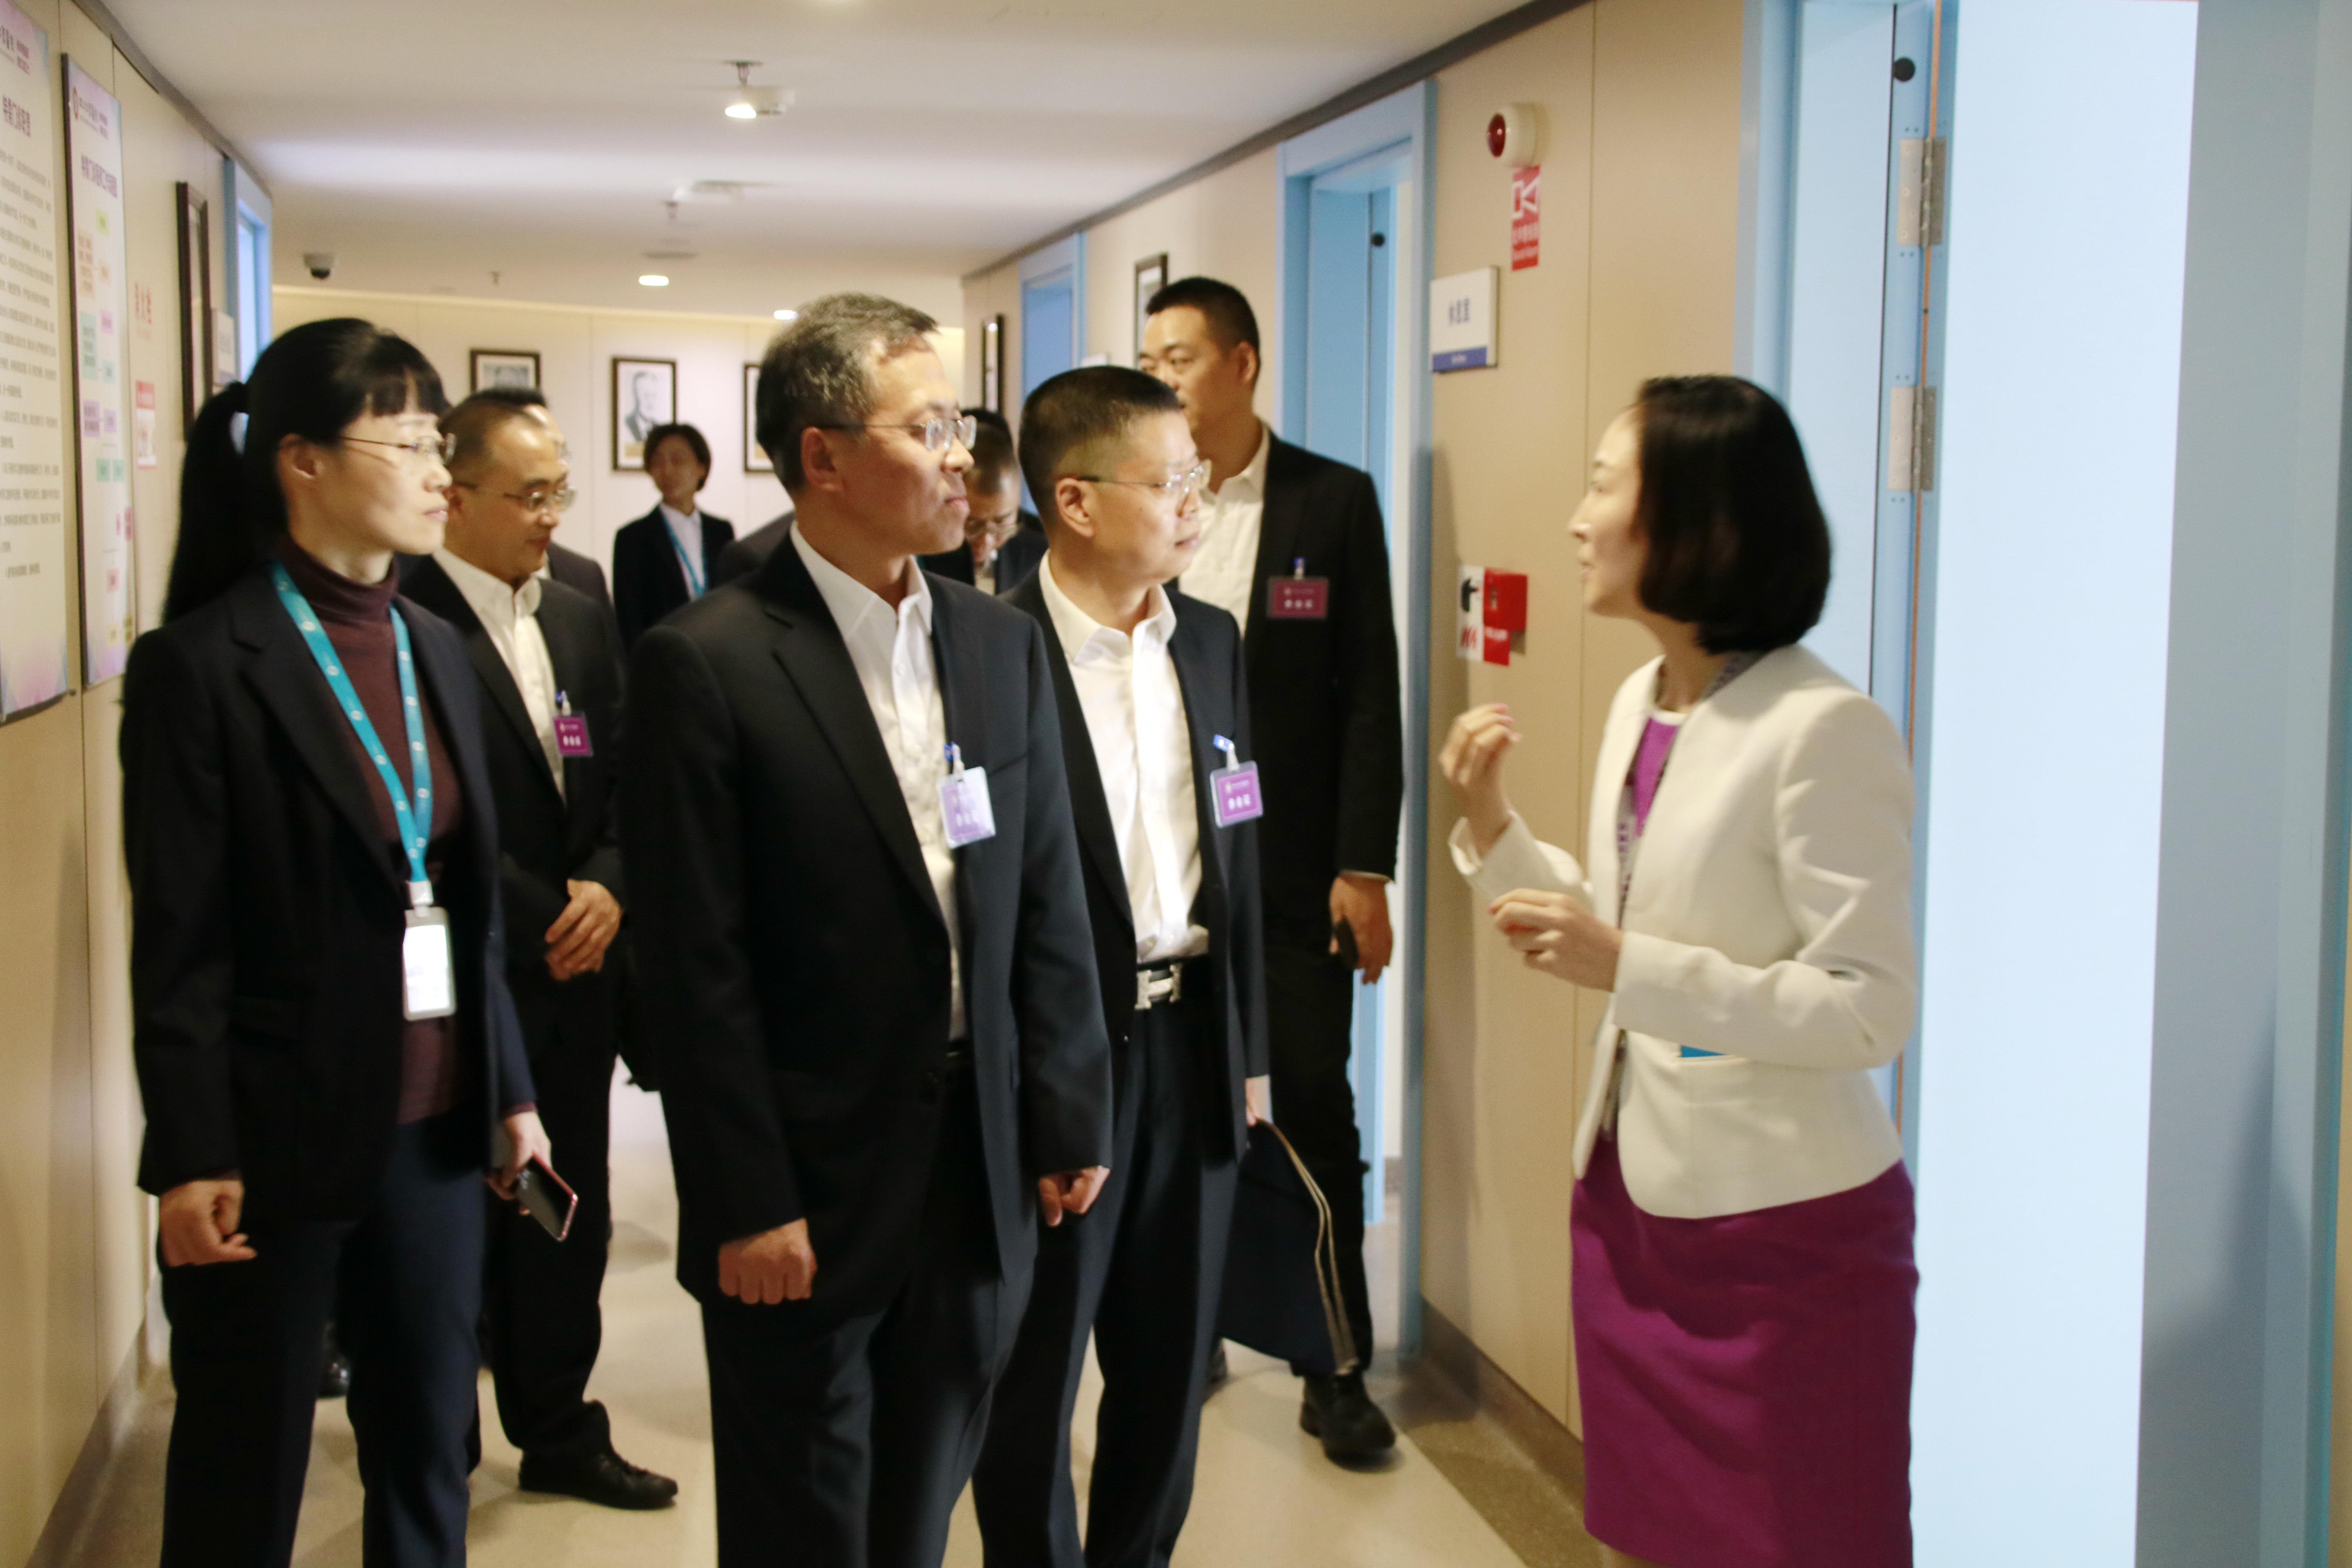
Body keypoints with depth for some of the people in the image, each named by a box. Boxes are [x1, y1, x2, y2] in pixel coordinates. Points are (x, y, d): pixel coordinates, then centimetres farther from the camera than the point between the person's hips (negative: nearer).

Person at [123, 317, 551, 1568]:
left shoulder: (435, 650, 8)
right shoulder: (199, 664, -12)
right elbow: (179, 943, -13)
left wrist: (510, 1093, 12)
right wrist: (192, 1161, -14)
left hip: (433, 1128, 6)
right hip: (277, 1136, -6)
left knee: (428, 1455, 15)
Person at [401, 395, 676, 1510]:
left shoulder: (582, 623, 12)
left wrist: (606, 887, -6)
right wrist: (542, 921, -12)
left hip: (573, 971, 6)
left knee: (568, 1219, 13)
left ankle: (558, 1432, 27)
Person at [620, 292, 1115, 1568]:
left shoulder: (1004, 646, 5)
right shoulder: (704, 667, -13)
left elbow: (1049, 910, 7)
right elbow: (696, 969, -14)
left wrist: (1066, 1125, 4)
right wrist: (746, 1208, -14)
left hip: (979, 1180, 5)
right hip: (805, 1198, -5)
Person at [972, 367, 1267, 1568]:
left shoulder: (1212, 643, 6)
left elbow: (1236, 854, 11)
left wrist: (1248, 1046, 12)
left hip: (1190, 1039, 6)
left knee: (1171, 1356, 18)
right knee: (1035, 1366, 12)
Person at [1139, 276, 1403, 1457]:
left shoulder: (1334, 502, -2)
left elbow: (1370, 696, -4)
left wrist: (1365, 867, -9)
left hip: (1291, 866, -2)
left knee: (1315, 1113, 3)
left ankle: (1334, 1371, 14)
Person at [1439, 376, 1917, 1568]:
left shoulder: (1821, 730, -20)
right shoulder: (1638, 701, 6)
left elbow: (1871, 1010, -22)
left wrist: (1627, 969, -27)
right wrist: (1490, 824, 2)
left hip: (1781, 1230, -8)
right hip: (1634, 1196, 8)